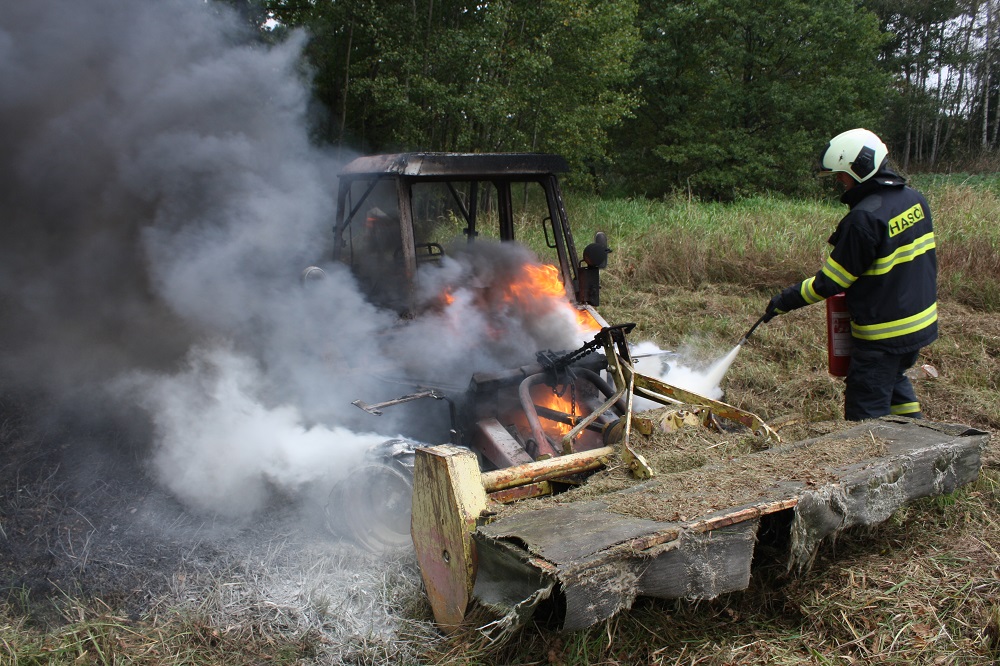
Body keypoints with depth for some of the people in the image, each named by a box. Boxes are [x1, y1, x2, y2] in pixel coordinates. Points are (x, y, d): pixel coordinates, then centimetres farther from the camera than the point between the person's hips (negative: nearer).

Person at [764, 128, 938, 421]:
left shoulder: (864, 218, -25)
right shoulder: (914, 199, 2)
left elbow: (830, 282, -19)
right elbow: (917, 260, 13)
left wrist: (786, 301, -8)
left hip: (884, 334, -9)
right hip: (921, 322, 9)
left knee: (867, 415, 2)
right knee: (894, 380, 29)